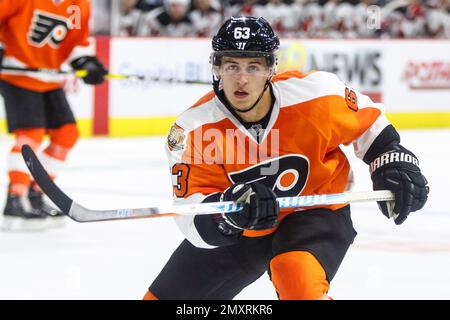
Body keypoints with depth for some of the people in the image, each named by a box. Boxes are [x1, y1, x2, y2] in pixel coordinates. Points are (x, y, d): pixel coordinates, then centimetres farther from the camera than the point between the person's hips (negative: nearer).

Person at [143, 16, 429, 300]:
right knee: (168, 295, 10)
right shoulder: (193, 129, -23)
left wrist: (395, 165, -11)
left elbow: (368, 123, -1)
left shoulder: (314, 94, -23)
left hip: (316, 212, -3)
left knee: (298, 278, -36)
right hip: (238, 231, 3)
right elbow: (194, 220, -28)